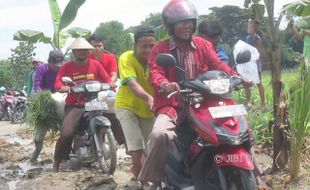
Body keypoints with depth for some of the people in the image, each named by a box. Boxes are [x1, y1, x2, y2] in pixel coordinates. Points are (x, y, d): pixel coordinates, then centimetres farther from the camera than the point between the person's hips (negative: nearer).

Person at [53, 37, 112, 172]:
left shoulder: (95, 64, 11)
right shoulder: (67, 67, 4)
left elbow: (106, 78, 8)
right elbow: (58, 82, -6)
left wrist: (111, 83, -14)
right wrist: (62, 87, -28)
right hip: (74, 105, -3)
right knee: (66, 133, -23)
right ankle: (57, 162, -3)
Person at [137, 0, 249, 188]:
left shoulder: (203, 45, 13)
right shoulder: (160, 49, 3)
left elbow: (217, 64, 0)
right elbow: (156, 72, -13)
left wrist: (235, 76, -21)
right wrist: (165, 84, -37)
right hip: (171, 105, -3)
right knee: (159, 134, -34)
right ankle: (150, 179, -15)